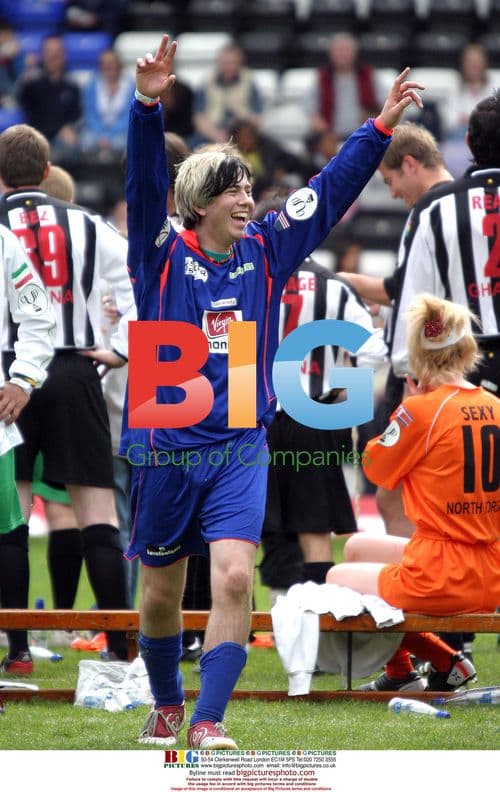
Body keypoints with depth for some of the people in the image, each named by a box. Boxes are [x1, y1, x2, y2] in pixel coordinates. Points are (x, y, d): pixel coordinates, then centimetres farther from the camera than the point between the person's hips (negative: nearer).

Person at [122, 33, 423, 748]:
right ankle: (167, 706, 34)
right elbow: (145, 182, -19)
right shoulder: (163, 254, -5)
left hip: (241, 448, 1)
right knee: (162, 592, 10)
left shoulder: (265, 253, 5)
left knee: (234, 576, -18)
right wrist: (148, 107, -34)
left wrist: (381, 128, 0)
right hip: (164, 448, -1)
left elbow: (330, 190, 6)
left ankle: (208, 722, -16)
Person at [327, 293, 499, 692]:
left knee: (337, 580, 22)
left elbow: (375, 467, 0)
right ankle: (397, 673, 32)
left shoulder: (421, 410, -16)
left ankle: (442, 659, 17)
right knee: (358, 548, 31)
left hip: (437, 581, -7)